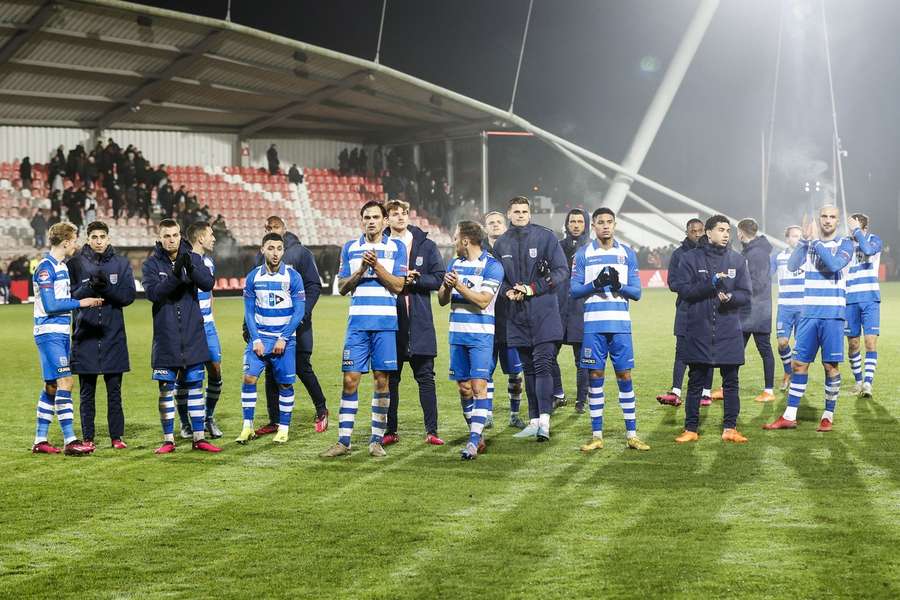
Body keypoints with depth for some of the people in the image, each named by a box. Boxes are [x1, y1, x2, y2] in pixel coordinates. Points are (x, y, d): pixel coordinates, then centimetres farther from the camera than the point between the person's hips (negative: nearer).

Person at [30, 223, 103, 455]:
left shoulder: (62, 266, 14)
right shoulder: (45, 268, -13)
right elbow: (50, 305, -18)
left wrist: (89, 300, 8)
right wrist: (80, 303, -14)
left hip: (61, 332, 9)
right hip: (49, 333, -9)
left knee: (52, 386, 11)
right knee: (65, 382, -12)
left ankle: (40, 441, 16)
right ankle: (69, 441, -12)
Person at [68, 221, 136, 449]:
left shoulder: (121, 263, 5)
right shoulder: (75, 263, 2)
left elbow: (128, 296, -3)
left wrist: (106, 287, -19)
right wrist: (89, 287, -20)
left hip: (113, 336, 1)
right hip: (85, 335, -1)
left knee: (114, 390, 5)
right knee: (86, 392, 5)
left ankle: (117, 437, 11)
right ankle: (87, 438, 11)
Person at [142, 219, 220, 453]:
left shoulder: (194, 259, 3)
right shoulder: (151, 264, -1)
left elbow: (208, 284, -11)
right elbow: (153, 292, -16)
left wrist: (191, 268, -29)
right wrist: (175, 276, -29)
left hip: (193, 335, 1)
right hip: (165, 338, -1)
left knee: (195, 386, 7)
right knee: (166, 388, 4)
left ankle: (199, 437, 13)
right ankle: (168, 440, 12)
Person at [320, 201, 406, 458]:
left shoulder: (396, 247, 5)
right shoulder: (350, 248, 11)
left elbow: (398, 285, -2)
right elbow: (342, 287, 8)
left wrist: (377, 265, -13)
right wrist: (361, 269, -8)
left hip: (386, 323, -1)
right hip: (358, 321, 1)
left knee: (382, 380, 1)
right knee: (350, 379, -2)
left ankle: (377, 440, 9)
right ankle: (343, 441, 2)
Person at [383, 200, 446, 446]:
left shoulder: (427, 246, 6)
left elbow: (438, 278, 2)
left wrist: (413, 280, -11)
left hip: (420, 322, 0)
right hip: (390, 320, 0)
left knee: (425, 377, 0)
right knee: (389, 378, 6)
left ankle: (431, 431, 3)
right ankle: (390, 431, 14)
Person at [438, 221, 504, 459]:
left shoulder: (492, 266, -7)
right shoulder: (454, 263, 12)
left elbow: (483, 301, -16)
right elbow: (442, 300, 10)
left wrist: (459, 285, -21)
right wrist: (447, 287, -10)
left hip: (480, 335, -6)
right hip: (457, 333, 6)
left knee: (479, 386, -12)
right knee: (463, 388, 7)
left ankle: (474, 442, -15)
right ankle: (476, 436, 18)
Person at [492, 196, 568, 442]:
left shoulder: (545, 237, -2)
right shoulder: (501, 244, 11)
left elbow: (561, 270, -4)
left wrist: (533, 288, -12)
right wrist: (508, 291, -4)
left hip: (544, 313, -4)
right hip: (517, 314, 4)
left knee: (542, 364, -12)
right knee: (528, 368, 10)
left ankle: (544, 420, -16)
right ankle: (534, 421, 16)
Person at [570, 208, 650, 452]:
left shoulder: (627, 253, 9)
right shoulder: (583, 254, 6)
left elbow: (636, 292, 5)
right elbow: (574, 289, 1)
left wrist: (619, 285, -14)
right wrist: (595, 284, -17)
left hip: (620, 323, 1)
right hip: (593, 323, -1)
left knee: (625, 375, 1)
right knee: (595, 376, 2)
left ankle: (631, 434, 7)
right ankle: (596, 435, 8)